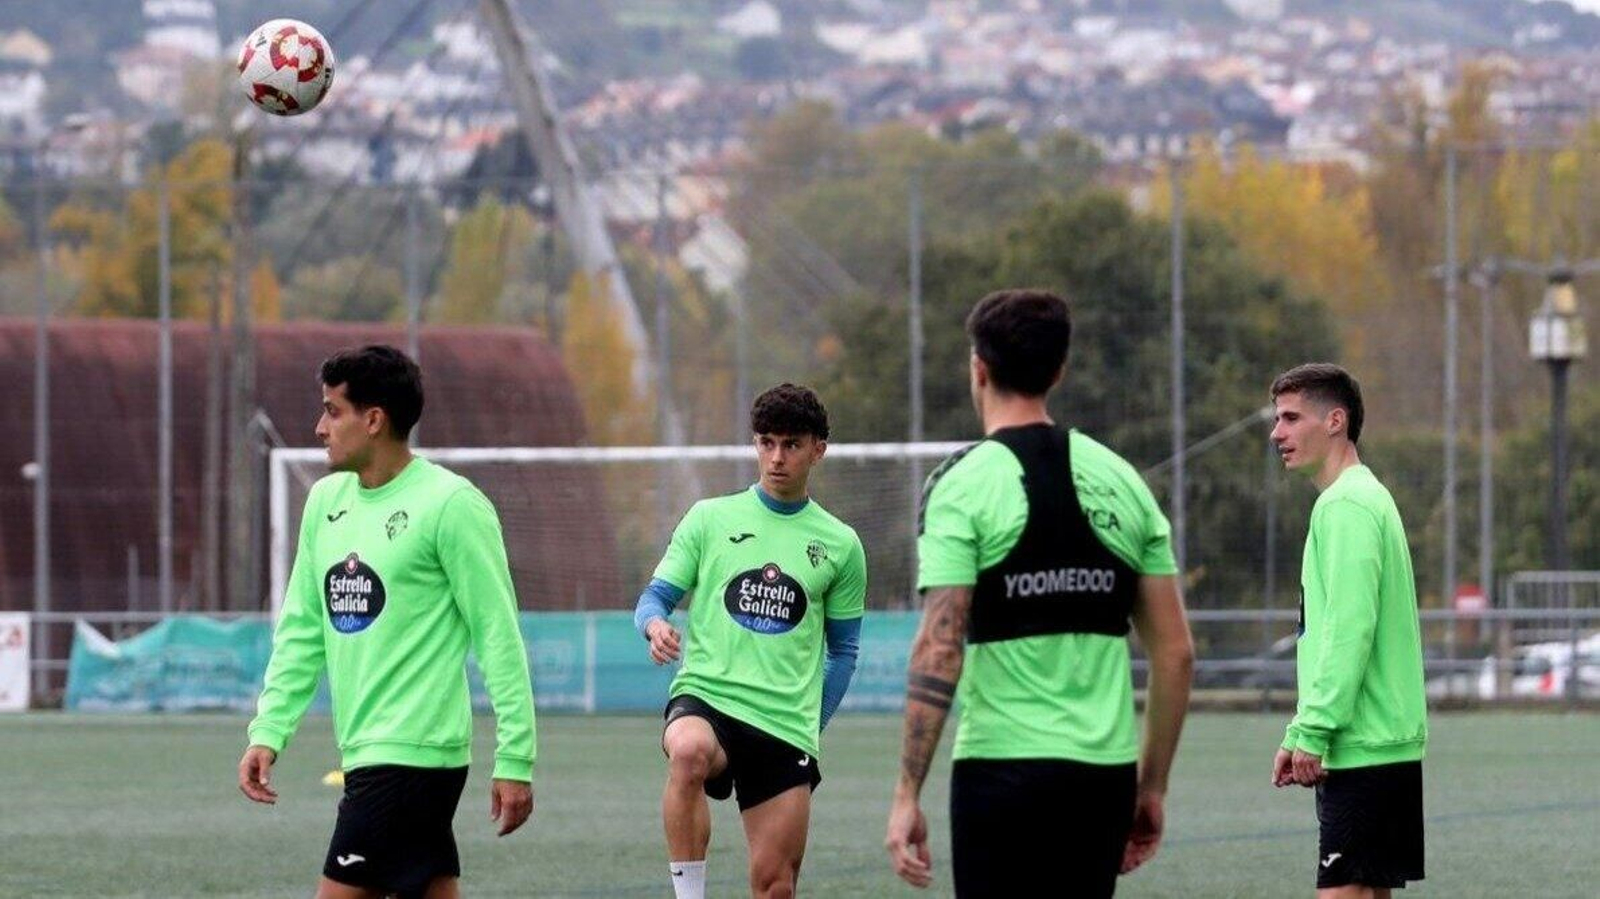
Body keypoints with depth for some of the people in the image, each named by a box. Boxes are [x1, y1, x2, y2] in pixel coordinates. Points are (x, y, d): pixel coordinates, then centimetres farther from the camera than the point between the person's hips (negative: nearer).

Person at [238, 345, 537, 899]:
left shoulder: (450, 504, -11)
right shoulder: (326, 500, 12)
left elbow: (499, 635, -11)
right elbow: (302, 630, 18)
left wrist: (514, 759, -14)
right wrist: (268, 732, 9)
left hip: (410, 754, -8)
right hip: (366, 751, 8)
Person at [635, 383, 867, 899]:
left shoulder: (840, 545, 11)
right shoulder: (710, 519, 8)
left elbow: (843, 651, 18)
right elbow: (656, 596, 8)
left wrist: (812, 724, 8)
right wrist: (655, 624, -15)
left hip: (786, 725, 2)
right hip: (705, 699, -2)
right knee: (690, 751, -39)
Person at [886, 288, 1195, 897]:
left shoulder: (964, 486, -6)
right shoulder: (1121, 482, 10)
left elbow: (938, 653, -14)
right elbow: (1176, 652, 9)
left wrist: (907, 794, -13)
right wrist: (1153, 785, 17)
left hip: (1004, 770, -5)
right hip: (1105, 773, 5)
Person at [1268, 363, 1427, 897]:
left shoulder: (1346, 506, -12)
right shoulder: (1360, 499, 20)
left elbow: (1349, 629, -20)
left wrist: (1312, 732, -20)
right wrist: (1300, 733, 21)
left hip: (1361, 748, -10)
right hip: (1380, 746, 10)